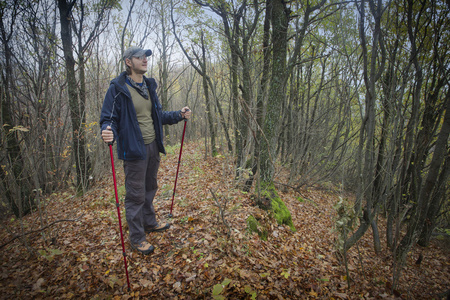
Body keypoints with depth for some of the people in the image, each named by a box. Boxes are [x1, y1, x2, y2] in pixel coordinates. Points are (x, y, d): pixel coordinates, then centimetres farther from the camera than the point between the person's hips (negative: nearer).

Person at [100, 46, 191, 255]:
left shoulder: (149, 86, 10)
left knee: (150, 188, 21)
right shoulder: (118, 88, -11)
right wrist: (107, 132, -32)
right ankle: (136, 238, 19)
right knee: (136, 195, 2)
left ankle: (150, 223, 41)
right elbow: (108, 118, -10)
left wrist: (179, 115, 6)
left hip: (153, 147, 7)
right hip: (134, 150, -7)